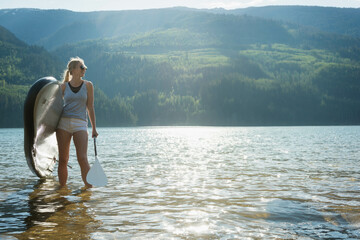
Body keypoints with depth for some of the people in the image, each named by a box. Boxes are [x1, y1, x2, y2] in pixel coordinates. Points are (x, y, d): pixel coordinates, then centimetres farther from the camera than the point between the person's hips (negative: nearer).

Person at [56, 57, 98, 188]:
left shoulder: (88, 85, 9)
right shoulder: (64, 86, 9)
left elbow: (90, 107, 10)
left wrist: (94, 128, 8)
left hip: (80, 124, -1)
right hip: (63, 123, 1)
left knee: (83, 159, -13)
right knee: (63, 159, 2)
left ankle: (89, 188, -7)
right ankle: (62, 188, 12)